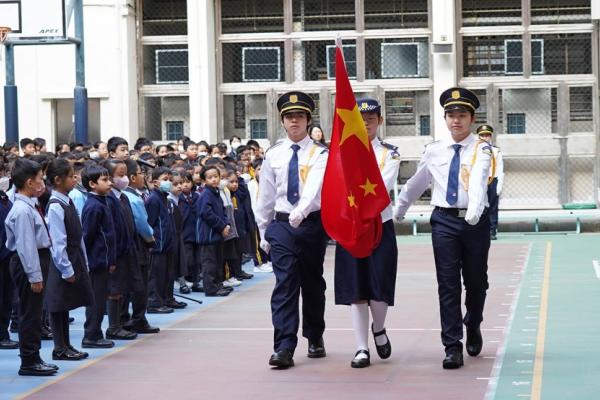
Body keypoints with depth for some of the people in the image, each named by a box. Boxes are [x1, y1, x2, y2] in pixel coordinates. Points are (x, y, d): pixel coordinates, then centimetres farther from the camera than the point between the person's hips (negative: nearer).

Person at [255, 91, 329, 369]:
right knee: (284, 286, -8)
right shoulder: (273, 155, 6)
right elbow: (265, 197, 12)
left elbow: (314, 185, -22)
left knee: (313, 284, 12)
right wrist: (264, 232, 12)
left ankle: (315, 338, 30)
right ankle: (284, 348, -14)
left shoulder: (319, 154, -3)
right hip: (282, 224, 1)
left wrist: (301, 211, -38)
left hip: (312, 223, -1)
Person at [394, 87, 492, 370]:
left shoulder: (481, 150, -4)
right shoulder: (433, 151, 6)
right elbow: (416, 183, 20)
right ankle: (452, 347, -2)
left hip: (475, 221, -1)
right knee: (448, 285, -4)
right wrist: (399, 209, 29)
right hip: (444, 221, 2)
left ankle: (473, 327, 39)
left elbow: (478, 181, -23)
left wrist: (474, 212, -39)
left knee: (476, 282, 12)